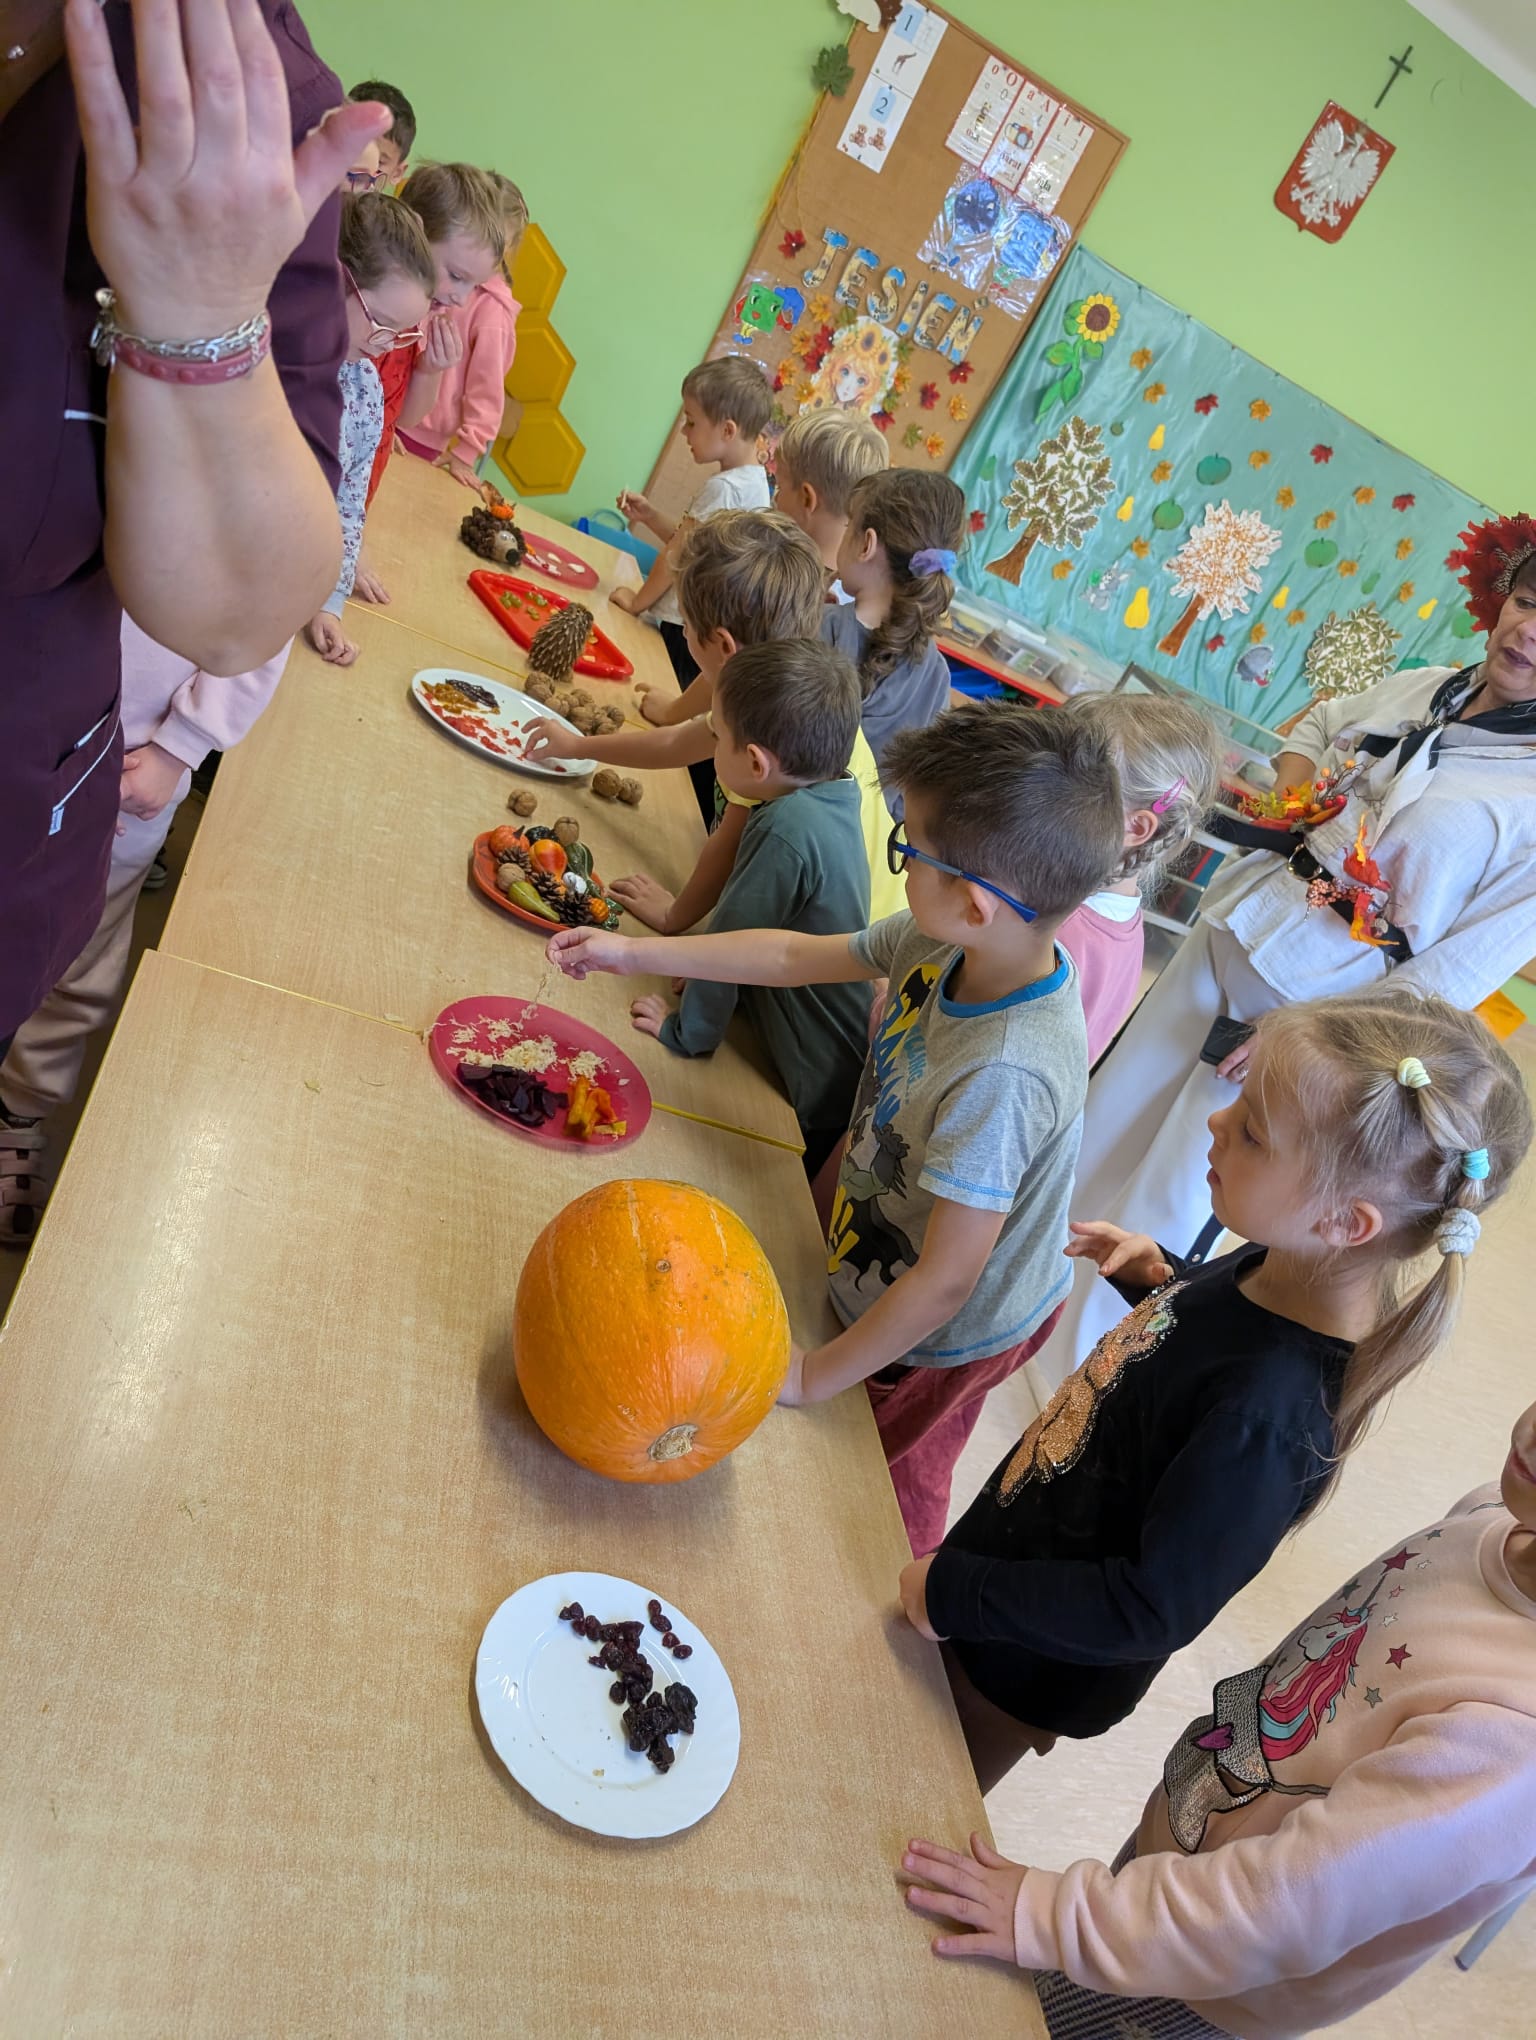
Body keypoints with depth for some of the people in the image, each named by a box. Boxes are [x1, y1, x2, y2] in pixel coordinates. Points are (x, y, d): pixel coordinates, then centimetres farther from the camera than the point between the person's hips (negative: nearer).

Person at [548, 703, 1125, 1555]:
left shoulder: (1002, 1077, -41)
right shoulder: (945, 940, -18)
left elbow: (946, 1280, -32)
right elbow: (797, 956, -3)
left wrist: (816, 1375, -18)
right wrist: (634, 953, 1)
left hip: (936, 1341, -7)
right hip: (880, 1278, 7)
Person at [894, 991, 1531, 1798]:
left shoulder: (1267, 1417, -41)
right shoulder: (1284, 1275, -16)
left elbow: (1153, 1609, -30)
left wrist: (958, 1592, -23)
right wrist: (1157, 1276, -9)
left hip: (1038, 1661, -6)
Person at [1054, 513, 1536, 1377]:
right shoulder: (1419, 688, 4)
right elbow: (1320, 722, 24)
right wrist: (1294, 793, 3)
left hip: (1312, 1010, -6)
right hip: (1223, 938, 6)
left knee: (1160, 1216, 1)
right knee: (1105, 1125, 17)